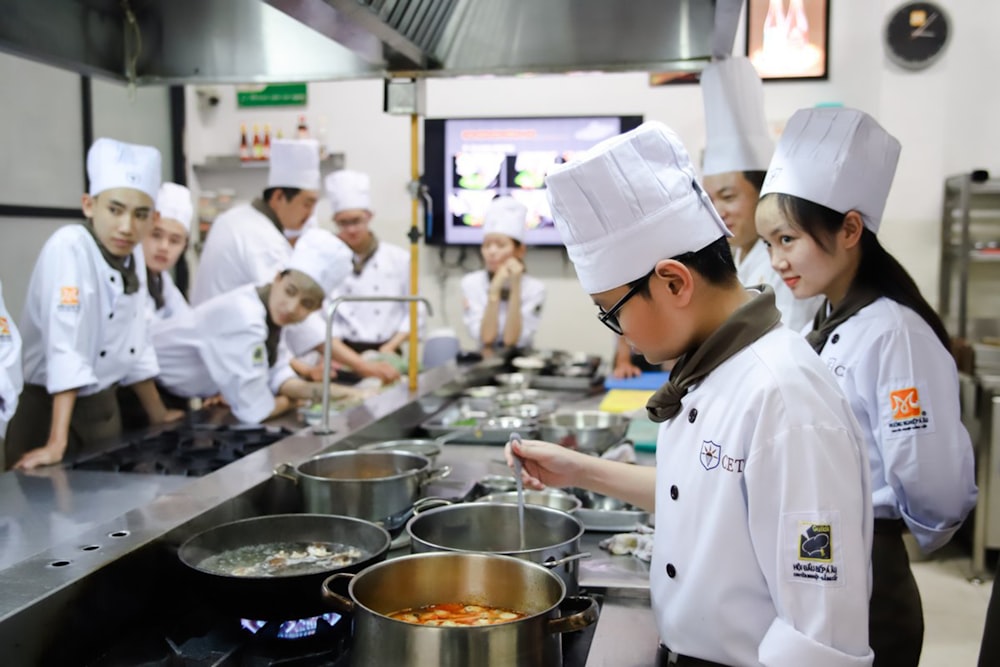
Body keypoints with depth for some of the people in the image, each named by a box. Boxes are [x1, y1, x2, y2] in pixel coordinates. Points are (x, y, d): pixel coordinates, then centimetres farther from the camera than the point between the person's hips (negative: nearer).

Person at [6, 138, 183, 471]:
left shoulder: (131, 261, 1)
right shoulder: (68, 247, -20)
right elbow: (65, 347, -28)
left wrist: (158, 415, 18)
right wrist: (57, 444, -31)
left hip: (102, 407, 7)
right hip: (49, 409, -7)